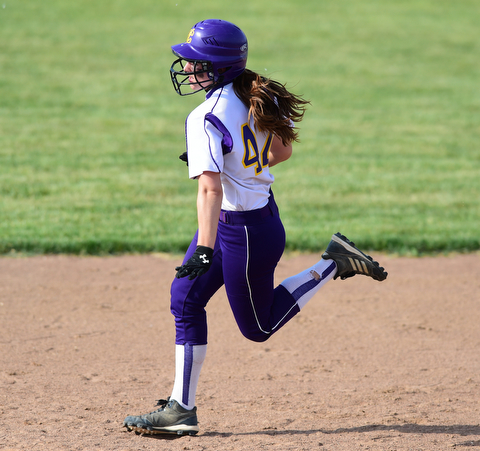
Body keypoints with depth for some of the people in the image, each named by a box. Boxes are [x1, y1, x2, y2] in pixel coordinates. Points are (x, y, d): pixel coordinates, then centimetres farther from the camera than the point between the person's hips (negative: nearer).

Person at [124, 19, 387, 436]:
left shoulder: (205, 118, -25)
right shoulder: (256, 98, -1)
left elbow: (211, 188, -35)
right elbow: (282, 150, 12)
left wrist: (204, 249, -42)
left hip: (244, 232, -9)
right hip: (261, 210, 9)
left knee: (259, 326, 12)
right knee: (185, 297, 10)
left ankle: (334, 264, 6)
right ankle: (181, 409, 12)